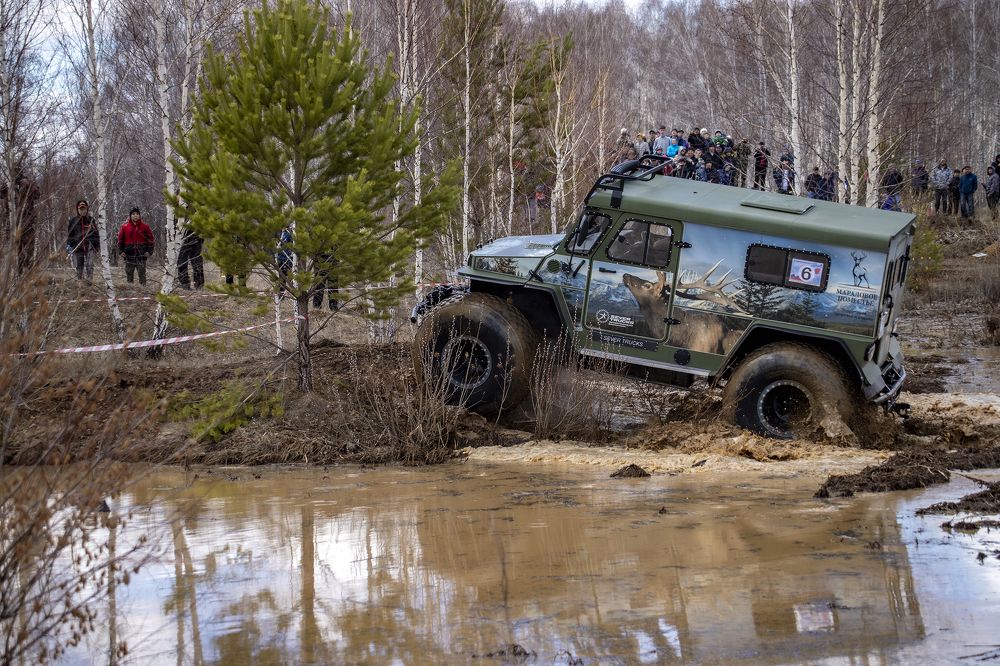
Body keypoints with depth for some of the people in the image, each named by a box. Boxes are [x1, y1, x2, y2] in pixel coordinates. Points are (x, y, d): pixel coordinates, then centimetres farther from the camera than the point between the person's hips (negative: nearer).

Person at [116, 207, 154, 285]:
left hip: (141, 255, -1)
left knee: (142, 274, -4)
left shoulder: (145, 227, 3)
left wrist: (149, 251, -3)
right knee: (129, 274, 6)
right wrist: (121, 251, 2)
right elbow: (120, 240, 11)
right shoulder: (125, 227, 5)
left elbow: (151, 239, 6)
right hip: (129, 255, 2)